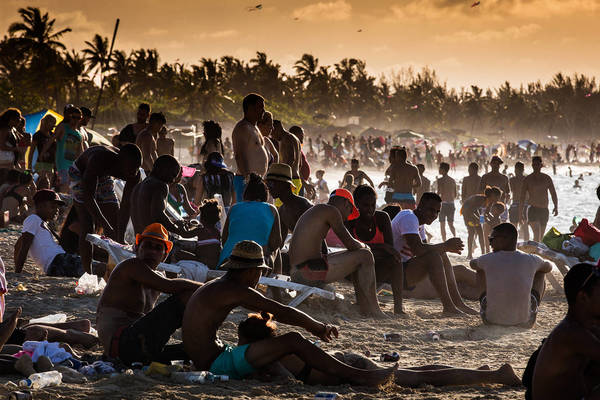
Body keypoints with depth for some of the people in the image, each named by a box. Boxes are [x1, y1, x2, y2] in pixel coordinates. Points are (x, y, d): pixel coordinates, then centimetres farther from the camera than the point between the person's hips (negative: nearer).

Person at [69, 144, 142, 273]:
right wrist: (107, 228, -48)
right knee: (88, 228, -17)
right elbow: (88, 198, -44)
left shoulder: (134, 175, -26)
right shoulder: (100, 158, -43)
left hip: (104, 177, 5)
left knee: (116, 226, 0)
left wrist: (121, 237, -33)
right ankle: (87, 272, -15)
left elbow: (126, 205, -23)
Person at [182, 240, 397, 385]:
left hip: (205, 360, 10)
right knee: (293, 340, -16)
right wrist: (319, 327, 0)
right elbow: (282, 312, -14)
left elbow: (272, 313, 24)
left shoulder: (216, 286, 18)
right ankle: (357, 377, -15)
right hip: (217, 365, -10)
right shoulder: (235, 290, -14)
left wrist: (313, 327, 24)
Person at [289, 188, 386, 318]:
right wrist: (364, 247, 17)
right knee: (365, 256, -1)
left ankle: (365, 308, 23)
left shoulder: (314, 210, 24)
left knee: (355, 257, 24)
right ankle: (373, 310, 3)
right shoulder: (331, 211, -5)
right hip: (310, 272, -10)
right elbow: (350, 244, -6)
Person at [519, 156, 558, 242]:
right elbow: (522, 197, 0)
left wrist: (556, 207, -7)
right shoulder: (527, 179, -1)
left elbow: (553, 193, 10)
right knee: (537, 234, -20)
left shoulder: (547, 178, 9)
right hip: (533, 210, -4)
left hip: (544, 210, 4)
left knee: (541, 236, 9)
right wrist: (520, 213, -4)